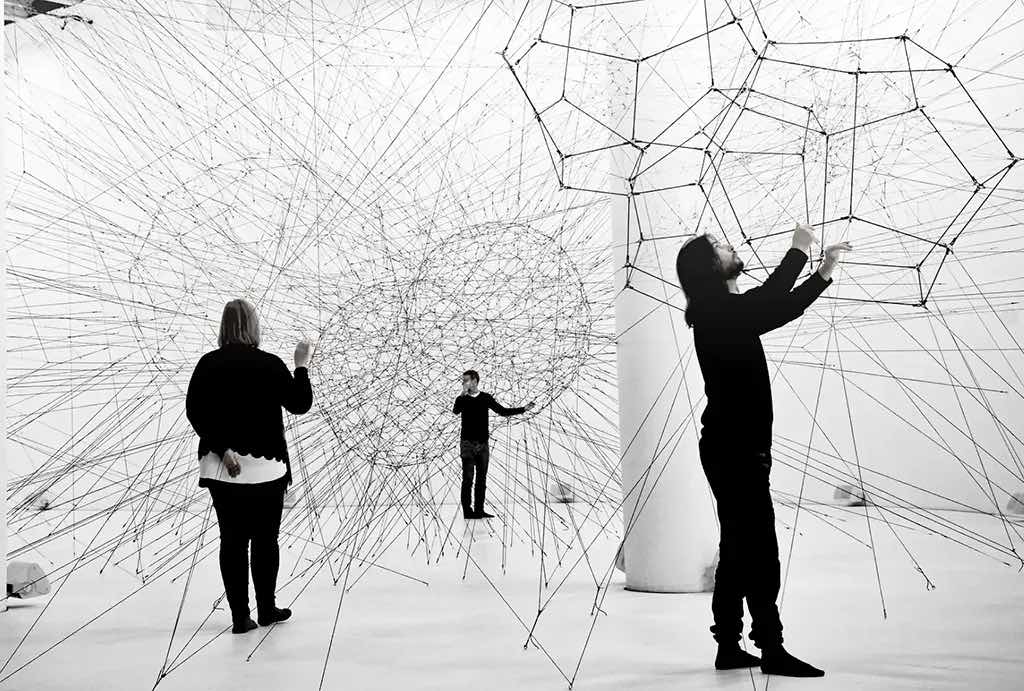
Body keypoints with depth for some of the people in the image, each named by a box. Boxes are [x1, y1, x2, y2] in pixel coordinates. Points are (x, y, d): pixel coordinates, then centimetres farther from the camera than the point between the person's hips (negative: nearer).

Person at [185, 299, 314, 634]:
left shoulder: (208, 364, 0)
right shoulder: (270, 364, -7)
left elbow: (194, 411, -7)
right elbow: (300, 405, 0)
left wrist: (222, 449, -8)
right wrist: (302, 367, 12)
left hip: (223, 469, 2)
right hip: (266, 467, -2)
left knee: (232, 541, 8)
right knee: (265, 540, 12)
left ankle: (240, 616, 10)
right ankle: (267, 610, 22)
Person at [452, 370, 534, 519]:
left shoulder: (486, 398, 7)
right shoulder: (462, 399, 2)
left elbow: (503, 411, 11)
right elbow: (456, 411, -18)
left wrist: (523, 409, 6)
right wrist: (463, 394, -26)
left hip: (483, 444, 3)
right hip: (467, 443, -2)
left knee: (481, 478, 5)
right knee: (468, 478, -7)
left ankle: (479, 510, 11)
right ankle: (467, 511, -4)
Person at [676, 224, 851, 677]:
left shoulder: (730, 313, 16)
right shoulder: (714, 310, -12)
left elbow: (780, 310, 25)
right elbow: (768, 299, -26)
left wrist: (824, 272, 21)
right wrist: (799, 251, -12)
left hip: (736, 448, 10)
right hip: (734, 449, -10)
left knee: (739, 550, 11)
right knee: (760, 550, -8)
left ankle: (729, 648, 16)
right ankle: (772, 650, -2)